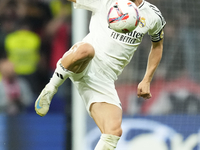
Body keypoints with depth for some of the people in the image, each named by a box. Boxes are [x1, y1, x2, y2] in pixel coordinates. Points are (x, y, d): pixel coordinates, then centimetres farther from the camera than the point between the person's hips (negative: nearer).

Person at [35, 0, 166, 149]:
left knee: (114, 132, -16)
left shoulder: (154, 16, 9)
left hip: (104, 80, 3)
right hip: (84, 66, -3)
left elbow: (157, 45, 26)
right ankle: (50, 90, -17)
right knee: (84, 50, -40)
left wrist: (147, 81, 20)